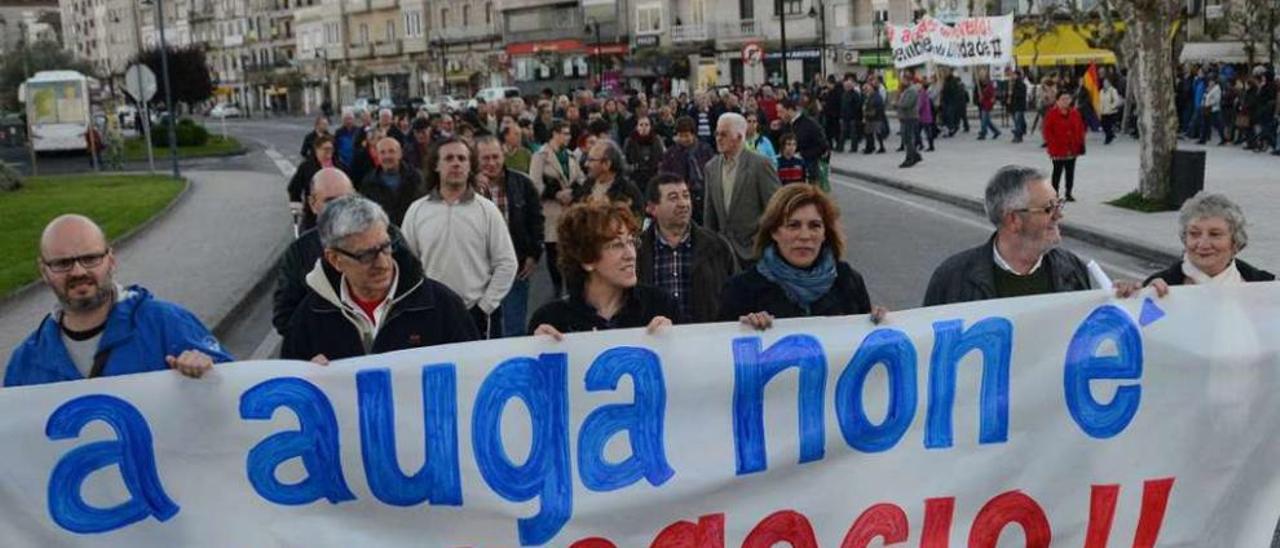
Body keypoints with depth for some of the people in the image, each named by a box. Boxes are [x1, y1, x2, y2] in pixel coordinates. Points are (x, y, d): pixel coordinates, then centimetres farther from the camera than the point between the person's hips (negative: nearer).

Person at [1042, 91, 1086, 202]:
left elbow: (1081, 128, 10)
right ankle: (1055, 193, 11)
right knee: (1057, 171, 2)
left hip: (1072, 149, 5)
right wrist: (1051, 143, -15)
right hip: (1058, 150, -4)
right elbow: (1047, 131, -9)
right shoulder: (1052, 113, -9)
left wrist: (1081, 144, 3)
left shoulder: (1075, 113, 5)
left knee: (1070, 171, 10)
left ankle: (1069, 193, 19)